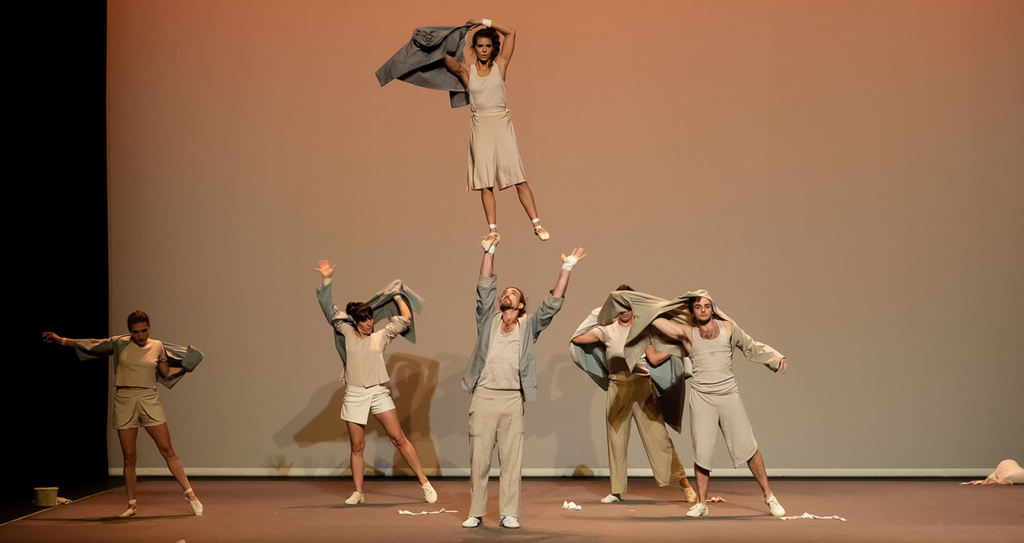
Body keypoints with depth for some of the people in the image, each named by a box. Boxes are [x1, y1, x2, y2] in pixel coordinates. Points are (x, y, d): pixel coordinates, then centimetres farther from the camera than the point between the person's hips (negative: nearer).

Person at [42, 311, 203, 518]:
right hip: (124, 401, 0)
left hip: (149, 400, 0)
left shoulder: (158, 347, 5)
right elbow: (91, 345, 15)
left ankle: (190, 495, -4)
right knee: (129, 456, 2)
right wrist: (61, 340, 18)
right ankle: (132, 504, 12)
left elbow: (166, 372, 17)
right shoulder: (119, 343, 4)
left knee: (167, 450, -7)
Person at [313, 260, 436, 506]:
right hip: (354, 395, 1)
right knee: (357, 446, 5)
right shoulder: (347, 334, 7)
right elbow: (330, 311, 3)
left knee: (399, 437, -5)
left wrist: (397, 296, 16)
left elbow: (406, 318, 6)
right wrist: (326, 281, -5)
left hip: (378, 393, -1)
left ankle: (424, 483, -2)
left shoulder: (381, 337, 7)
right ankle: (358, 492, 14)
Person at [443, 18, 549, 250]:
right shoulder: (466, 70, 4)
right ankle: (493, 231, 5)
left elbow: (511, 32, -2)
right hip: (480, 126, 1)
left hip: (501, 124, -1)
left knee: (518, 177, -5)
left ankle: (537, 224, -2)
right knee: (485, 182, 0)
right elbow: (448, 61, -15)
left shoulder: (500, 65, 3)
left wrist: (487, 23, -2)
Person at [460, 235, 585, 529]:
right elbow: (485, 287, 6)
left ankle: (509, 513, 6)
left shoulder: (529, 326, 12)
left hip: (513, 399, 0)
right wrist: (490, 251, -1)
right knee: (478, 458, 1)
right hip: (484, 395, 0)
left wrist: (566, 269, -1)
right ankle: (475, 513, 8)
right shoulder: (488, 318, 12)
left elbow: (552, 304, 5)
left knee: (511, 459, 1)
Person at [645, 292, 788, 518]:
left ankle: (768, 496, 10)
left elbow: (751, 347, 14)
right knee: (701, 452, -5)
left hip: (729, 396, 1)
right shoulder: (687, 332, 3)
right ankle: (701, 503, 8)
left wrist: (777, 359, 6)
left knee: (747, 446, -2)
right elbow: (655, 320, 4)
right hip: (701, 398, -1)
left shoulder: (727, 327, 7)